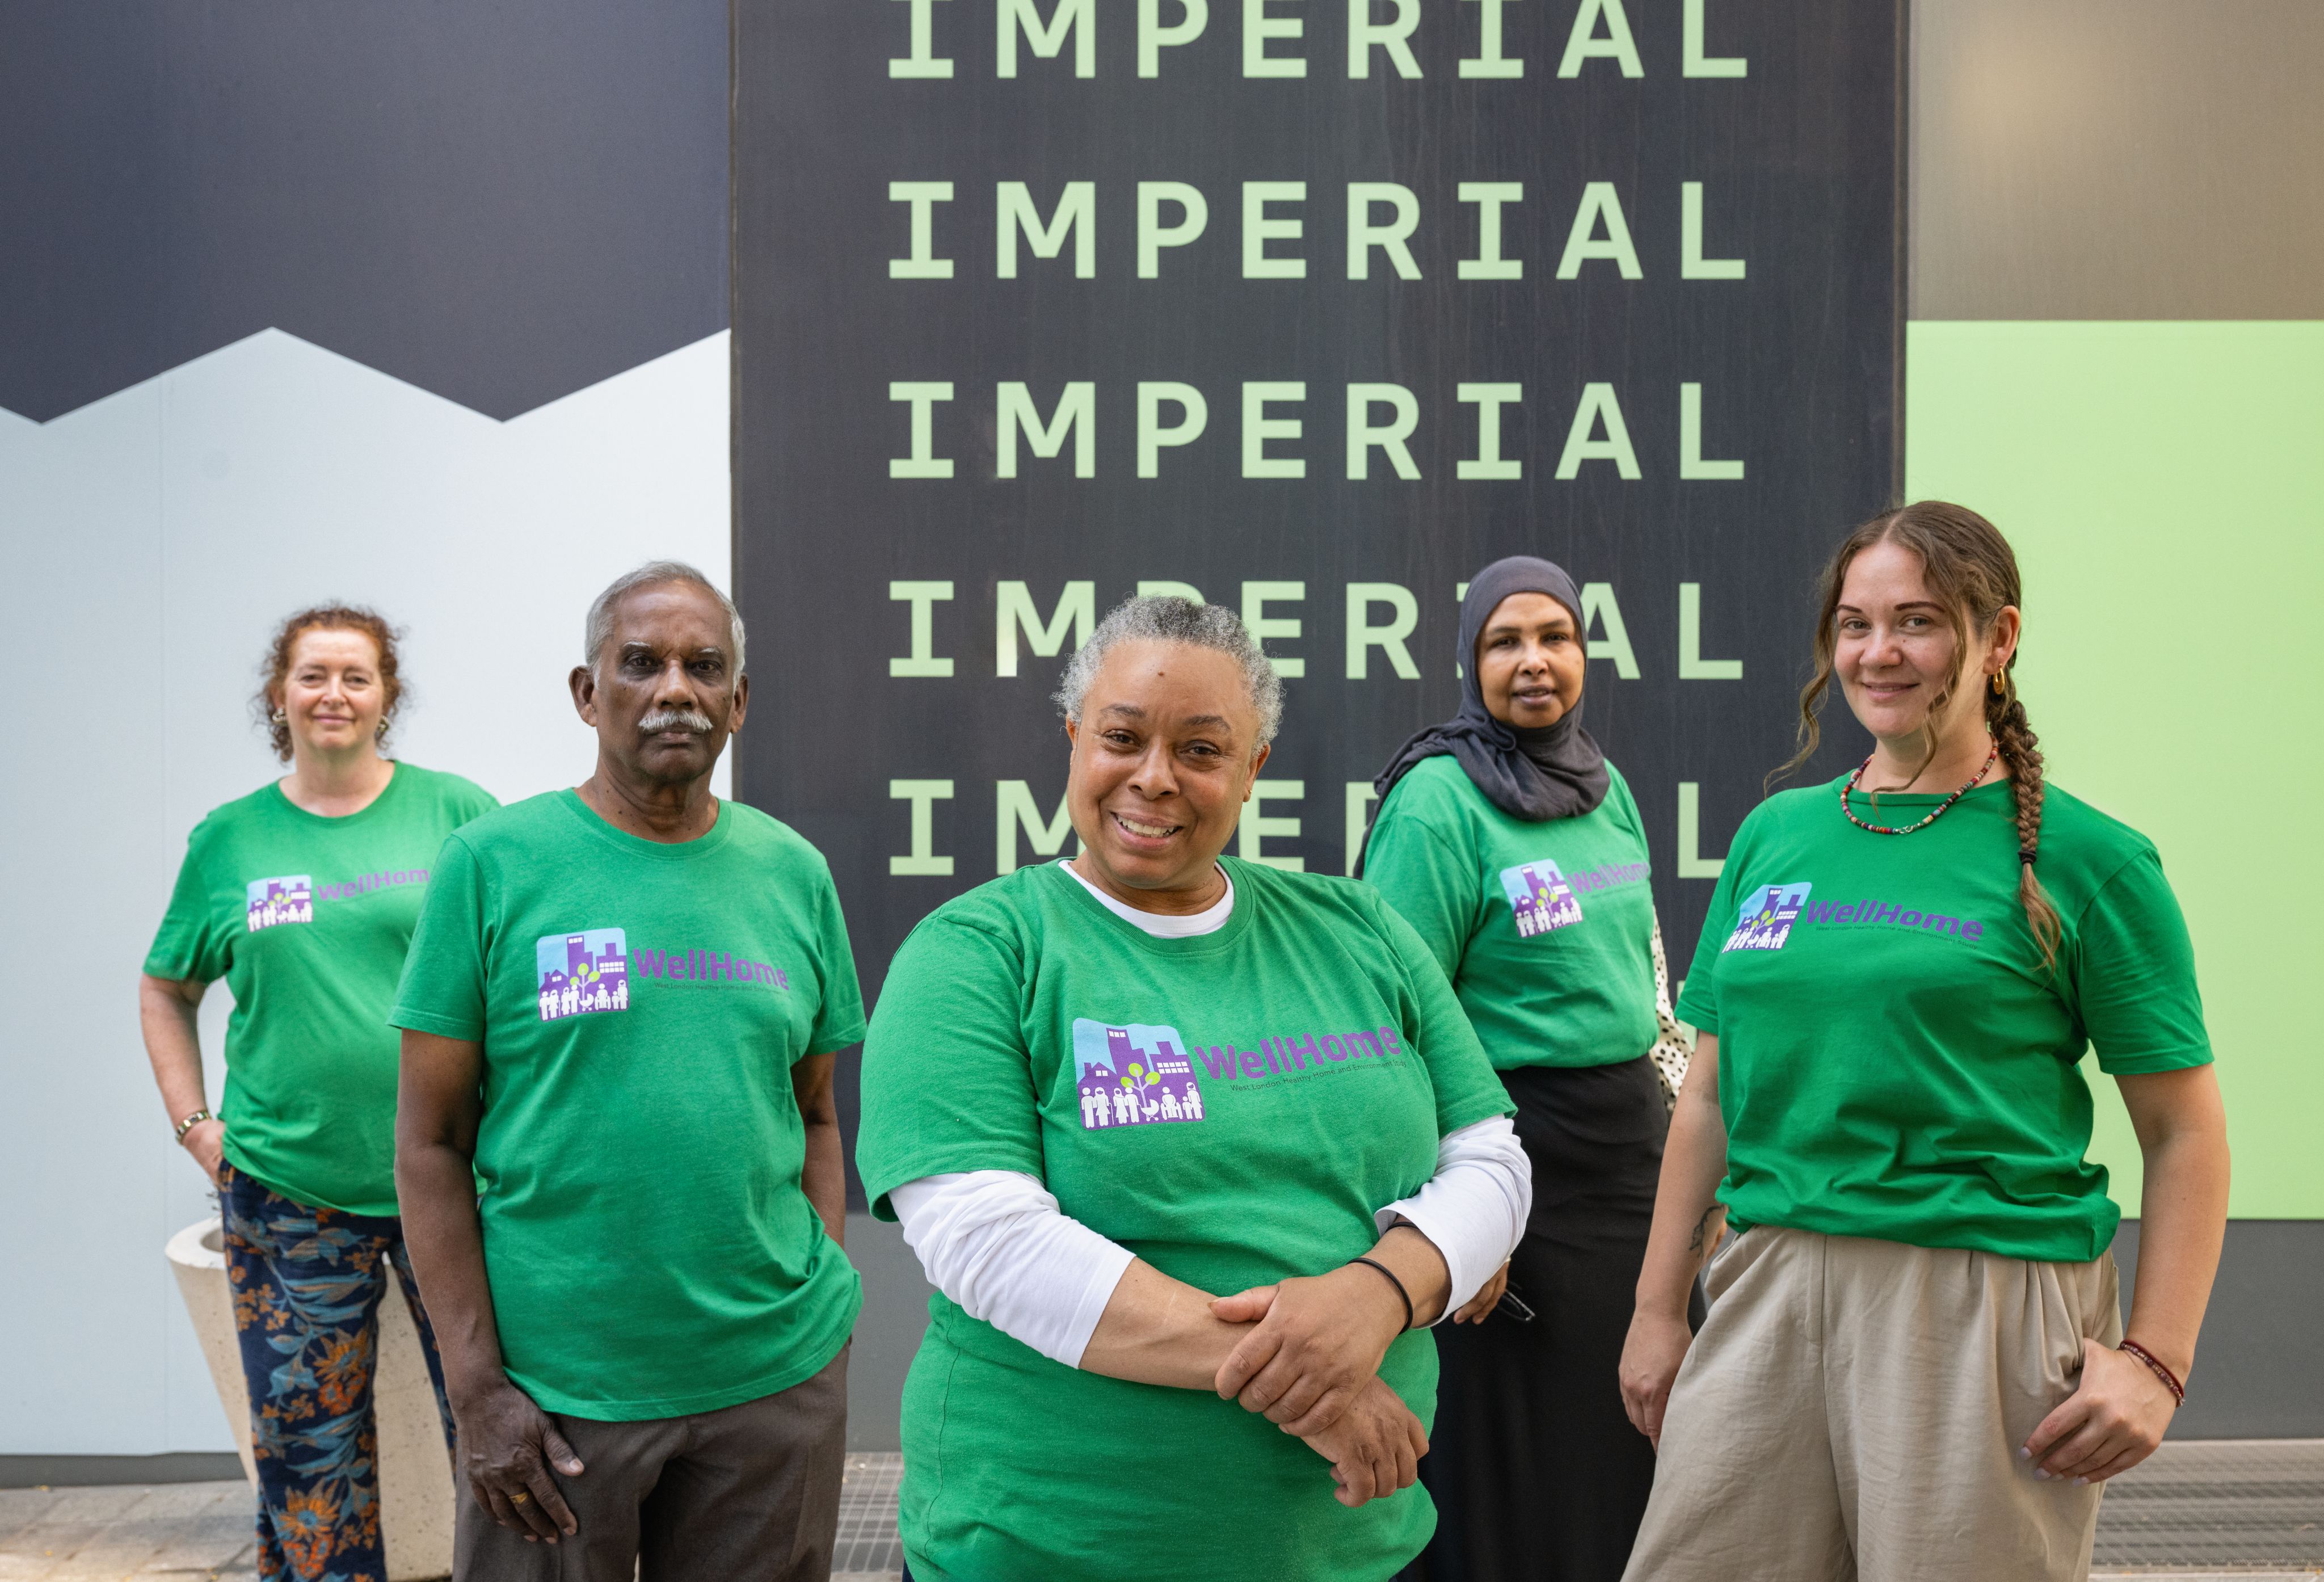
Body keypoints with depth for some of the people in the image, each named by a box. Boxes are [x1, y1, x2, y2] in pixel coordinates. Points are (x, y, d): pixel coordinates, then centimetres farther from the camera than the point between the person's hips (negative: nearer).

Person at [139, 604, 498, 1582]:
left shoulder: (453, 812, 0)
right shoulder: (229, 839, 7)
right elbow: (166, 990, 18)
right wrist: (193, 1122, 7)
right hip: (287, 1185, 2)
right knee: (306, 1446, 10)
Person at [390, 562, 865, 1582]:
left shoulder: (793, 874, 6)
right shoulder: (492, 865, -4)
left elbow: (815, 1115, 11)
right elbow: (431, 1144, -4)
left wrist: (824, 1305, 1)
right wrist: (476, 1387, -9)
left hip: (777, 1382, 3)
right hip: (554, 1386, -2)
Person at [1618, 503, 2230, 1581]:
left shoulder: (2086, 860, -2)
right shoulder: (1774, 836, 10)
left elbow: (2184, 1134, -3)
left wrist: (2153, 1359, -11)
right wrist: (1658, 1309, 12)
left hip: (1985, 1296, -4)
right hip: (1769, 1288, 4)